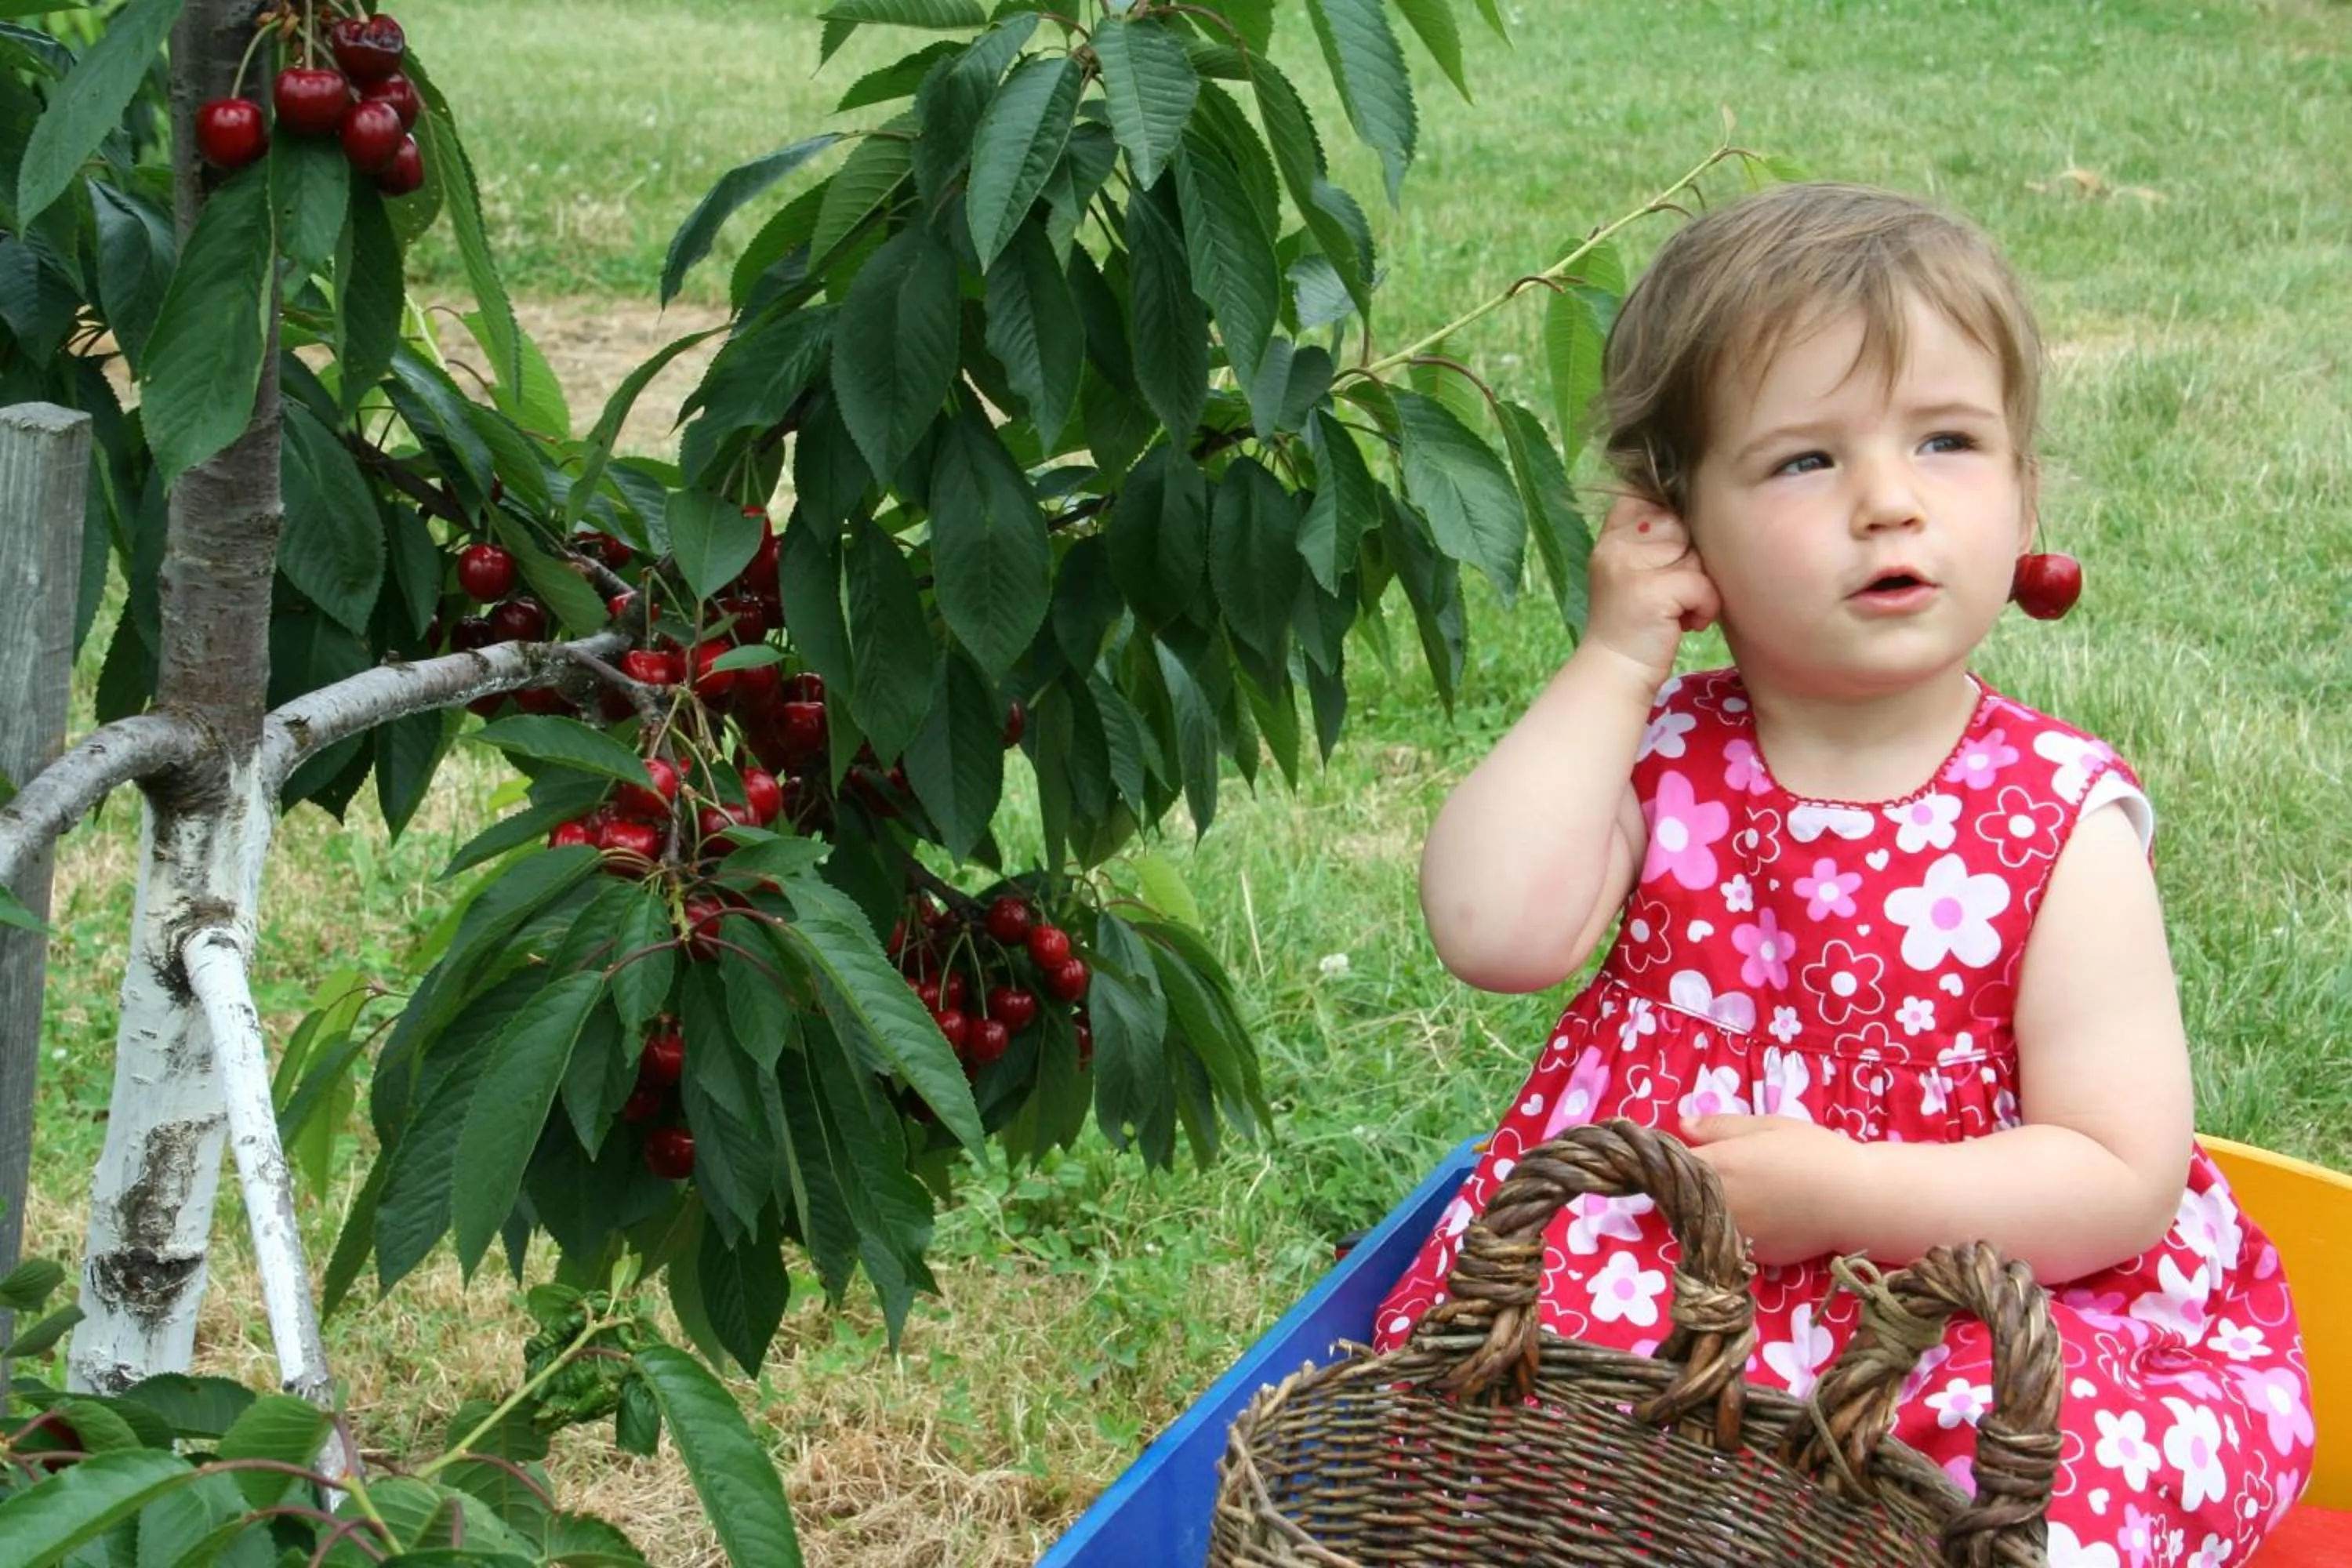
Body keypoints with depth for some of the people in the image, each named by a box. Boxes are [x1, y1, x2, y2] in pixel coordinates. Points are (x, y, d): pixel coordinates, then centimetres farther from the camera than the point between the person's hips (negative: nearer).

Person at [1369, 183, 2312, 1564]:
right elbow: (1494, 931, -19)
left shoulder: (2059, 825, -9)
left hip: (1997, 1318, -2)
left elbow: (2123, 1179, -12)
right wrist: (1614, 666, -14)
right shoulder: (1660, 759, 0)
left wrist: (1838, 1193, -22)